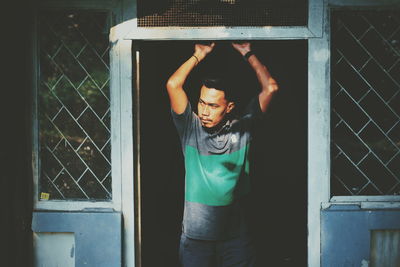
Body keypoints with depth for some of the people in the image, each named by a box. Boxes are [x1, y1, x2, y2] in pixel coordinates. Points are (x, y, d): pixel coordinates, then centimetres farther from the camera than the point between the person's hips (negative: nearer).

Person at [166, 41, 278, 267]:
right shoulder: (190, 129, 0)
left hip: (236, 234, 1)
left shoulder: (242, 129, 3)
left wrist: (248, 53, 5)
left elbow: (270, 87, 0)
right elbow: (173, 84, -11)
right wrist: (199, 55, 0)